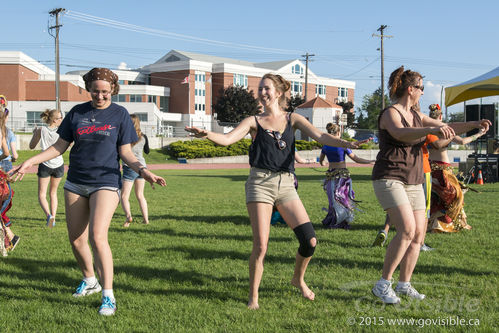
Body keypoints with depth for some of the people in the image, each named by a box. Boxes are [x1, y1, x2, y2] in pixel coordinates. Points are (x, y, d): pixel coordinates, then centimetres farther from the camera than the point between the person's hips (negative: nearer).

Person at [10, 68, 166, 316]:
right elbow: (60, 146, 12)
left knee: (97, 236, -18)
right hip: (76, 183, 4)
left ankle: (108, 296, -10)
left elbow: (125, 153, 1)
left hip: (106, 183, -4)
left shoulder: (120, 114, 1)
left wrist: (143, 170, -17)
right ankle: (89, 281, 32)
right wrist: (32, 161, 1)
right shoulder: (77, 113, 8)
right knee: (76, 239, 8)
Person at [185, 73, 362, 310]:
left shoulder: (293, 119, 13)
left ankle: (298, 279, 23)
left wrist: (345, 143, -16)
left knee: (310, 241, -5)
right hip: (260, 183, -2)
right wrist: (206, 134, -25)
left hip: (285, 184, 2)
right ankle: (253, 296, 9)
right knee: (260, 246, -9)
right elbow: (227, 139, -4)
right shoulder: (254, 121, 9)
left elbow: (319, 136, 1)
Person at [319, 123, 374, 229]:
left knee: (334, 199, 12)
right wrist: (371, 161, -2)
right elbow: (356, 159, -10)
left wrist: (323, 163, 42)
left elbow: (321, 160, 19)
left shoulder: (325, 146, 2)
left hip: (330, 174, 4)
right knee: (343, 199, 6)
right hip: (342, 175, -4)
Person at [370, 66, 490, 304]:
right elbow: (400, 134, -34)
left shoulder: (416, 116, 14)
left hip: (413, 182, 9)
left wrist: (474, 124, 2)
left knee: (418, 233, 5)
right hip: (389, 179, -9)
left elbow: (448, 129, 17)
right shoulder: (390, 114, -11)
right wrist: (432, 130, -48)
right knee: (407, 230, -21)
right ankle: (383, 284, -12)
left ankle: (404, 284, 16)